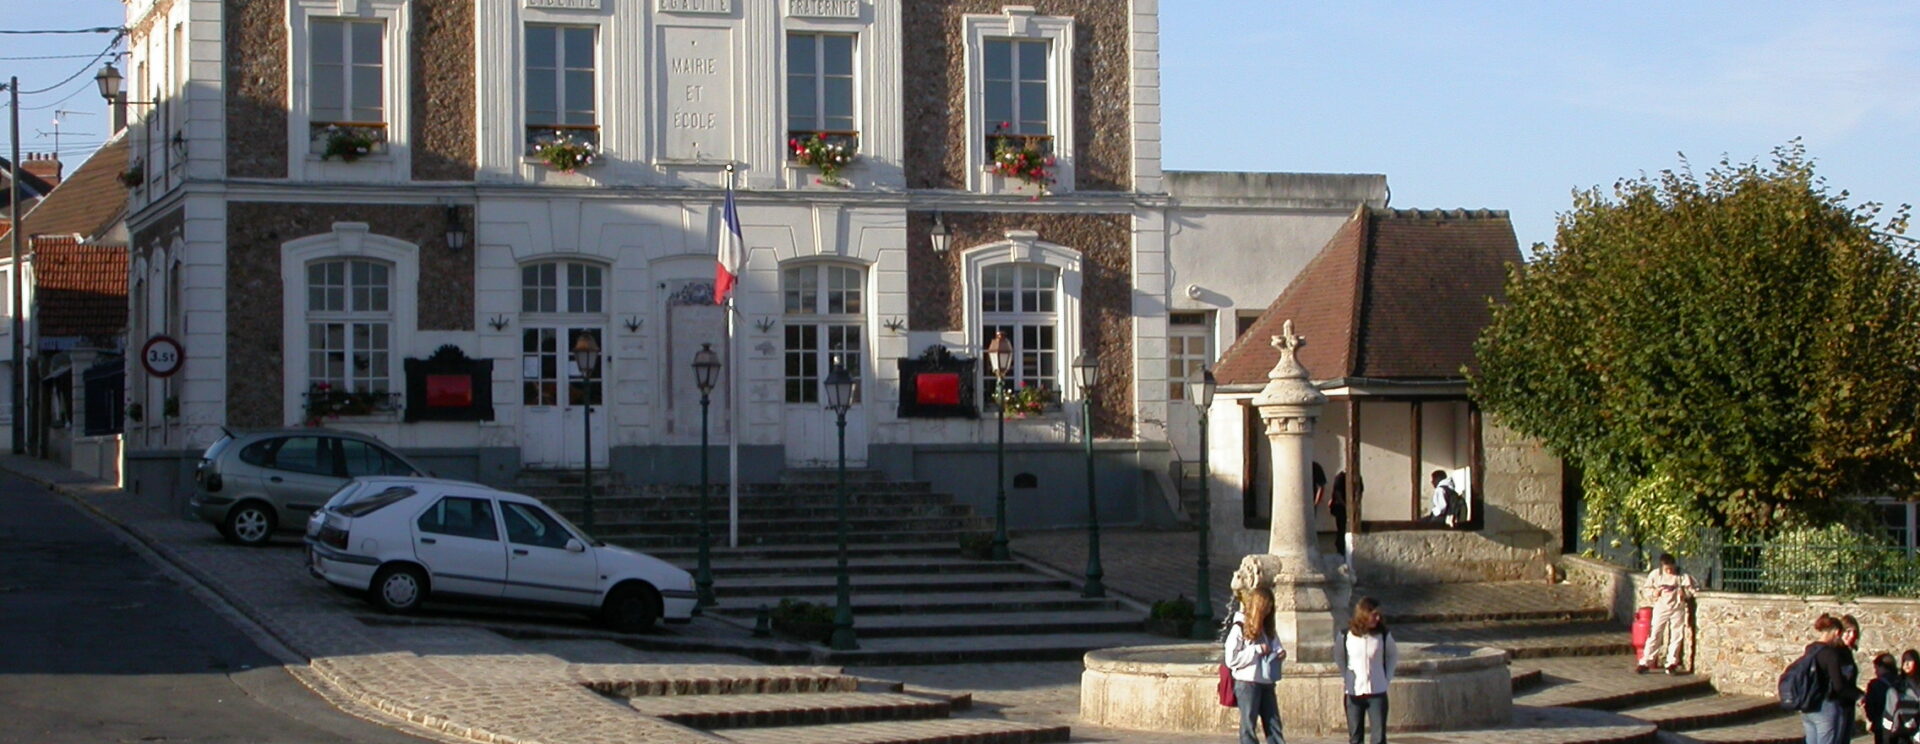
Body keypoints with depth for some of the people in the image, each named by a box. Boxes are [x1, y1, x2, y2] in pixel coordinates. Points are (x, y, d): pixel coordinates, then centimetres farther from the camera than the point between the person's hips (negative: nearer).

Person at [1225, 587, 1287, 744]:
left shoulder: (1267, 628, 12)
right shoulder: (1239, 629, -8)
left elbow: (1274, 648, 22)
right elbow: (1231, 659, -13)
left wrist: (1279, 653, -1)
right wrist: (1257, 650, -18)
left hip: (1266, 683, 7)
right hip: (1247, 683, -7)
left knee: (1273, 724, 5)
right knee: (1248, 727, 0)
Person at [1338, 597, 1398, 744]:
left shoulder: (1383, 636, -4)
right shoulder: (1346, 636, -6)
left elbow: (1393, 655, 14)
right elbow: (1338, 656, 14)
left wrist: (1387, 677, 6)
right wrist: (1344, 677, 7)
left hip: (1377, 693, 0)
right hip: (1353, 693, 0)